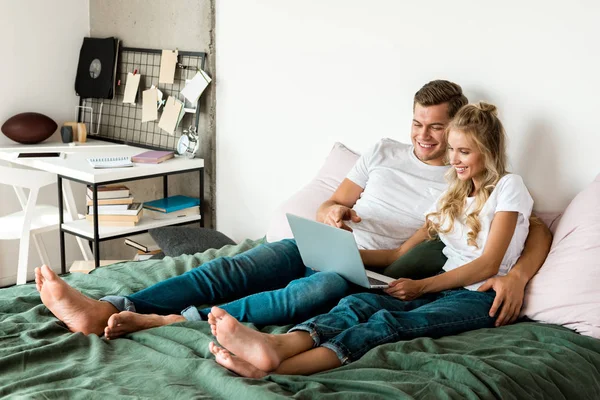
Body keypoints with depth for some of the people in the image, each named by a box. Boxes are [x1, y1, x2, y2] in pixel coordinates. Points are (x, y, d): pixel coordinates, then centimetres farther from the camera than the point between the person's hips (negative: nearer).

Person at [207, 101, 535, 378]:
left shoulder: (508, 186, 2)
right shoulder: (453, 195, 23)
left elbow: (487, 265, -8)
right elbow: (403, 253, 16)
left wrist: (421, 286, -14)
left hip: (481, 297, -6)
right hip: (443, 288, 6)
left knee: (390, 321, -35)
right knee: (360, 303, -26)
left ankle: (273, 368, -59)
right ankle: (274, 346, -55)